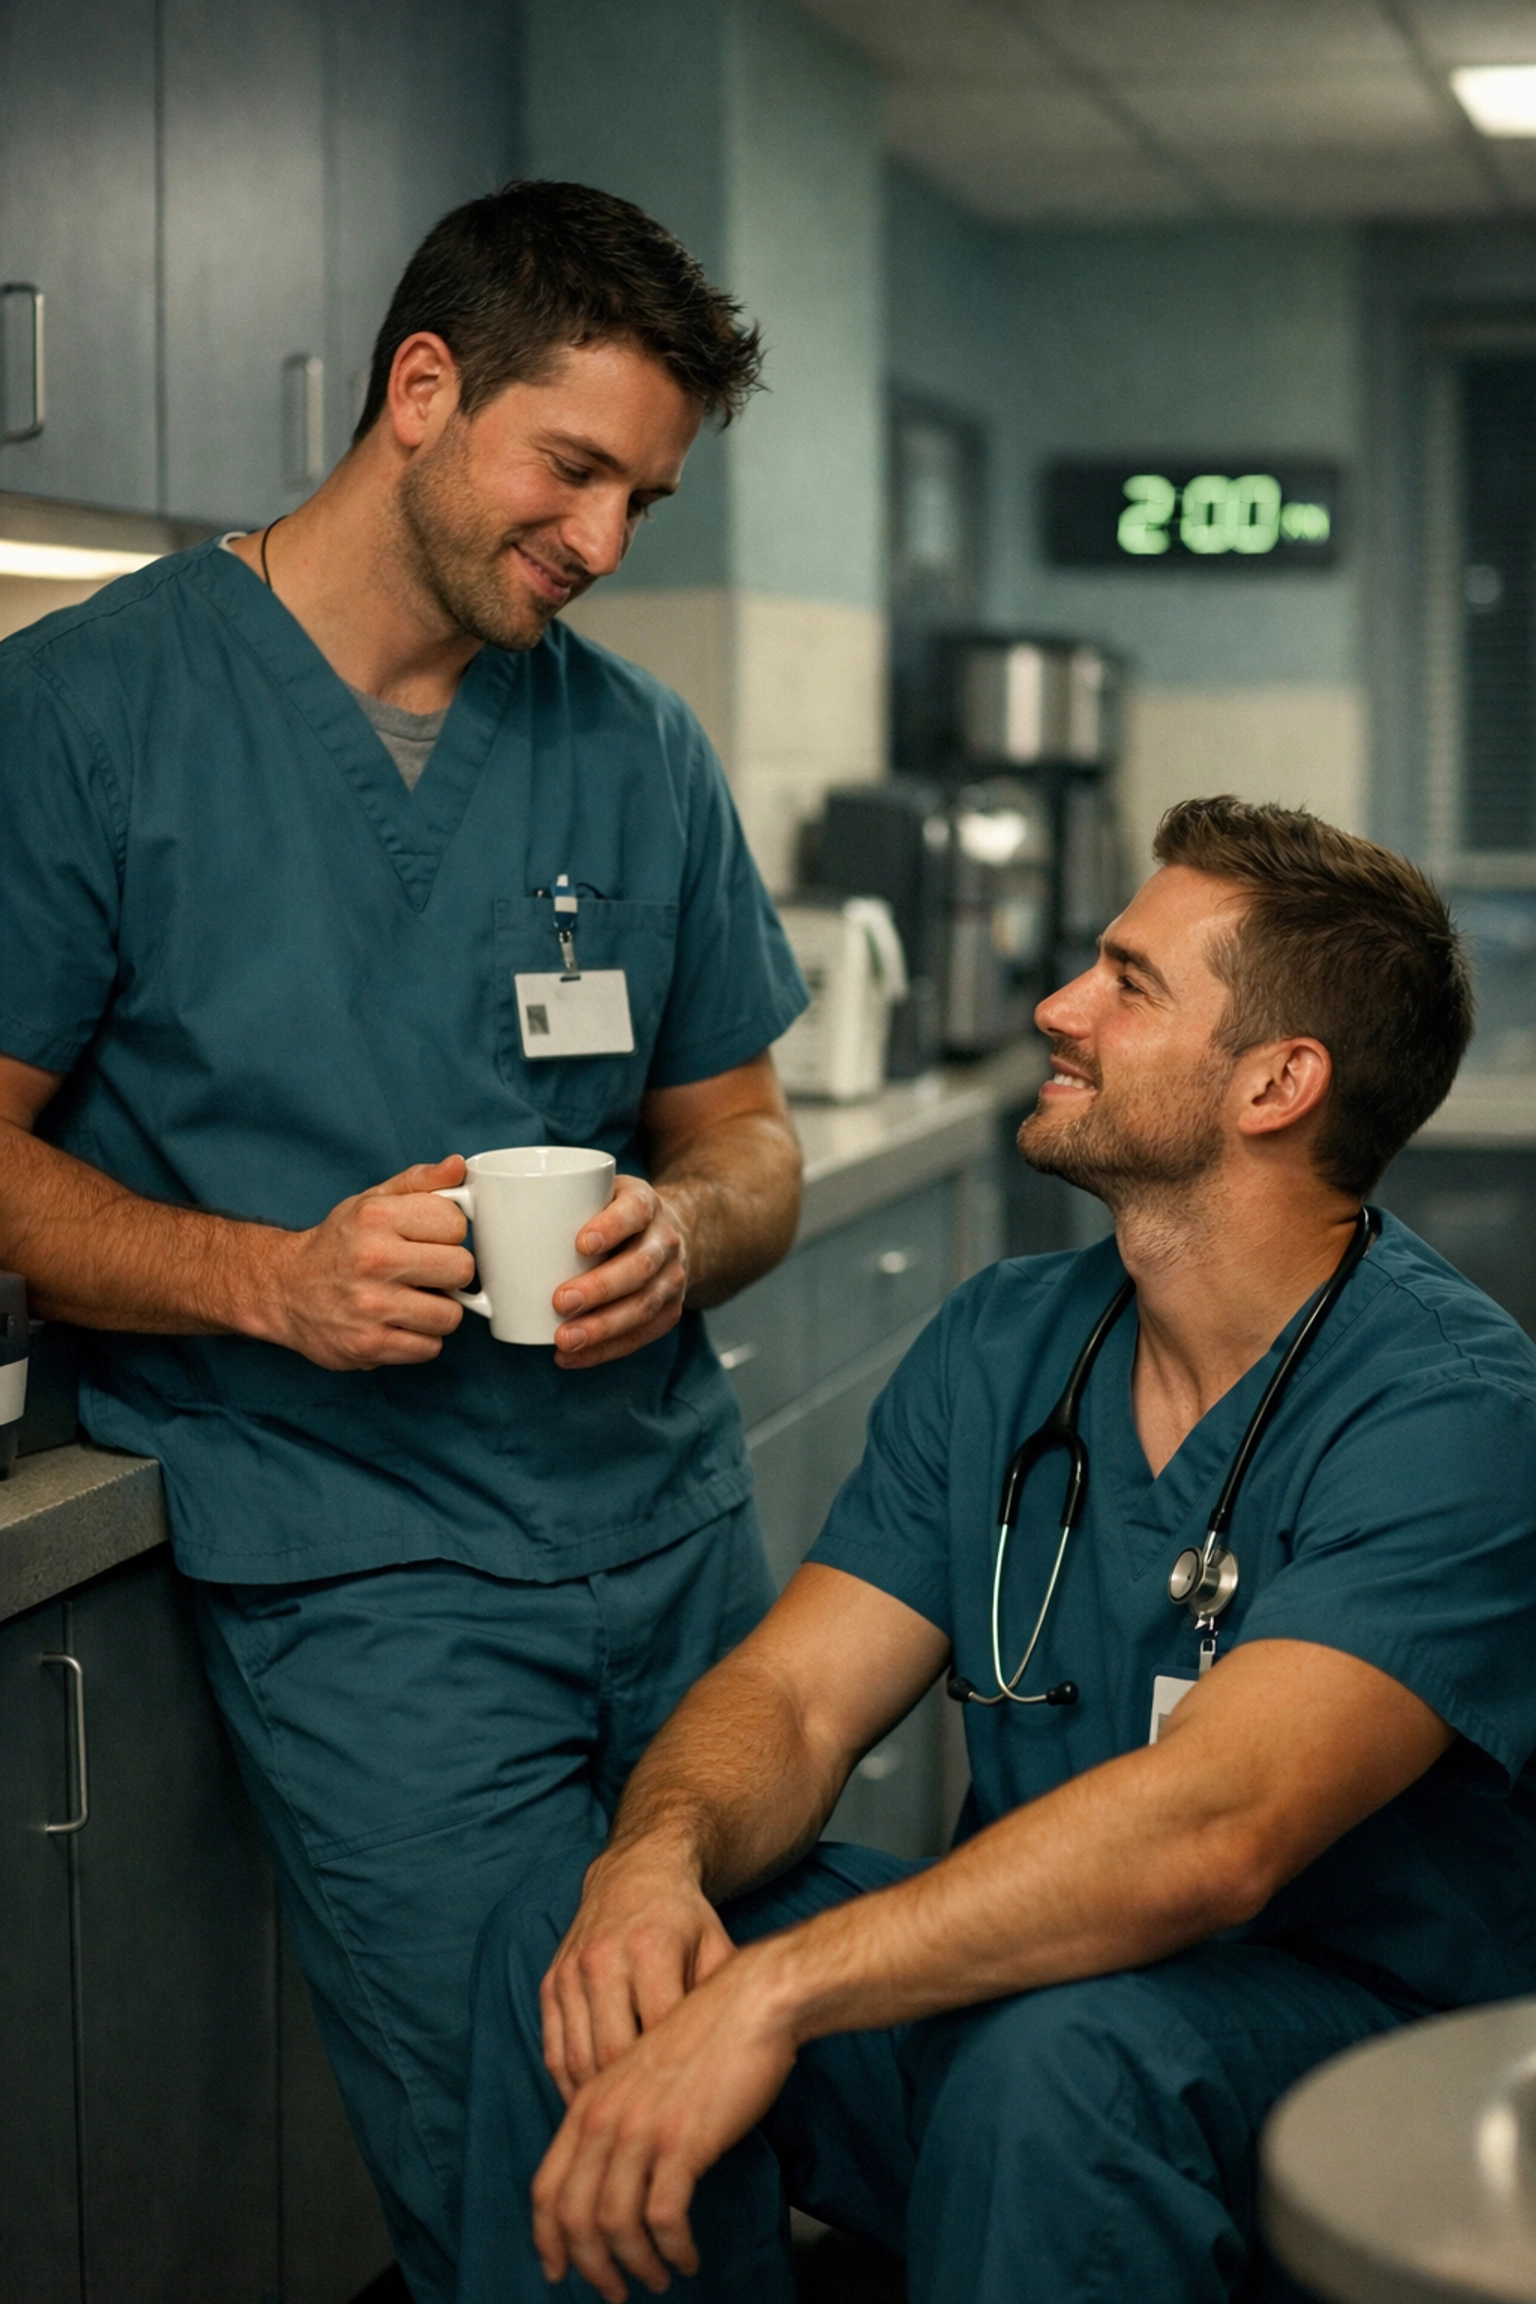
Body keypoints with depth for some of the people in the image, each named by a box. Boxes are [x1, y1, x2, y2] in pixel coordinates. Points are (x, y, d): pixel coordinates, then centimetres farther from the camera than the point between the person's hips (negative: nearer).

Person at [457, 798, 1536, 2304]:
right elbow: (795, 1693, 0)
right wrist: (656, 1858, -24)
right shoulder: (1000, 1344, 5)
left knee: (1059, 2050, -37)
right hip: (1016, 1973, 6)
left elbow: (1213, 1826, -32)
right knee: (571, 1933, -14)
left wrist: (772, 1991, -37)